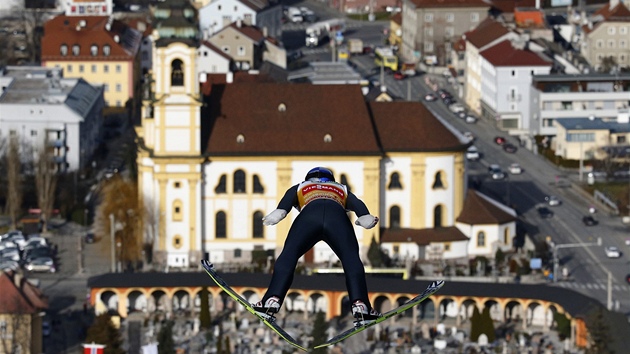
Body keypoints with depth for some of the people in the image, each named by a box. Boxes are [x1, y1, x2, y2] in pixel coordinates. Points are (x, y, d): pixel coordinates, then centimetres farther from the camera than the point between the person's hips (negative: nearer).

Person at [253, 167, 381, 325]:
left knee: (288, 256, 3)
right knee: (351, 259, 1)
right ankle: (360, 305, -16)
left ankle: (273, 300, -12)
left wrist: (279, 212, -1)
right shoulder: (342, 189, 45)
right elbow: (356, 203, 23)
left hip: (309, 213, 0)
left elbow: (287, 199, 19)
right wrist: (365, 217, 4)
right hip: (338, 216, 0)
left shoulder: (299, 188, 42)